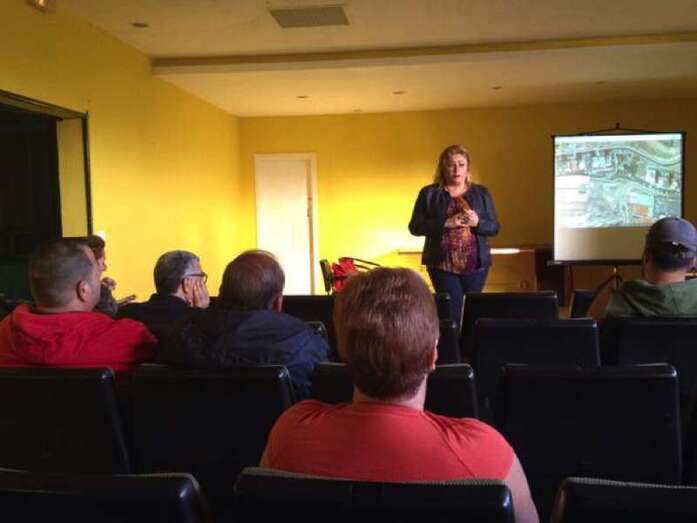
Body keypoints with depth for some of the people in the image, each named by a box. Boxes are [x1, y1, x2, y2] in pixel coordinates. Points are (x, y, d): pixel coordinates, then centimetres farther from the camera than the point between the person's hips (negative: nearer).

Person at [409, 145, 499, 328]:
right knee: (453, 312, -6)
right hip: (443, 264, -2)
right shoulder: (429, 193, 3)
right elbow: (415, 227, -3)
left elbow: (494, 227, 8)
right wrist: (445, 223, -16)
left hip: (475, 264, 3)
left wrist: (477, 222, -14)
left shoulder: (481, 193, 9)